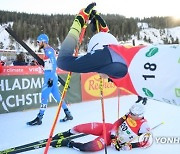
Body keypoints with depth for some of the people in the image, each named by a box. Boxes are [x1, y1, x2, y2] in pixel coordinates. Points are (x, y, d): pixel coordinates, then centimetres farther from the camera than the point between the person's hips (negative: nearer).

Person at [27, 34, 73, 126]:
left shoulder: (49, 50, -11)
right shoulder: (47, 50, 18)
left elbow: (54, 64, -19)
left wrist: (51, 78, -23)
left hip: (50, 76, -10)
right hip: (49, 76, 10)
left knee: (44, 96, -6)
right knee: (57, 96, 10)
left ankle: (39, 118, 0)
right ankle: (68, 114, 15)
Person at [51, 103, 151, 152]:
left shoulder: (144, 126, -14)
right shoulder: (129, 116, -1)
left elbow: (145, 141, -14)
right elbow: (117, 123, 2)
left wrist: (127, 146, -19)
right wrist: (113, 135, -12)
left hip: (116, 141, -4)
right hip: (111, 129, 4)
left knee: (94, 147, -30)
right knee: (89, 127, -22)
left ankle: (68, 143, -13)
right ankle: (66, 134, 2)